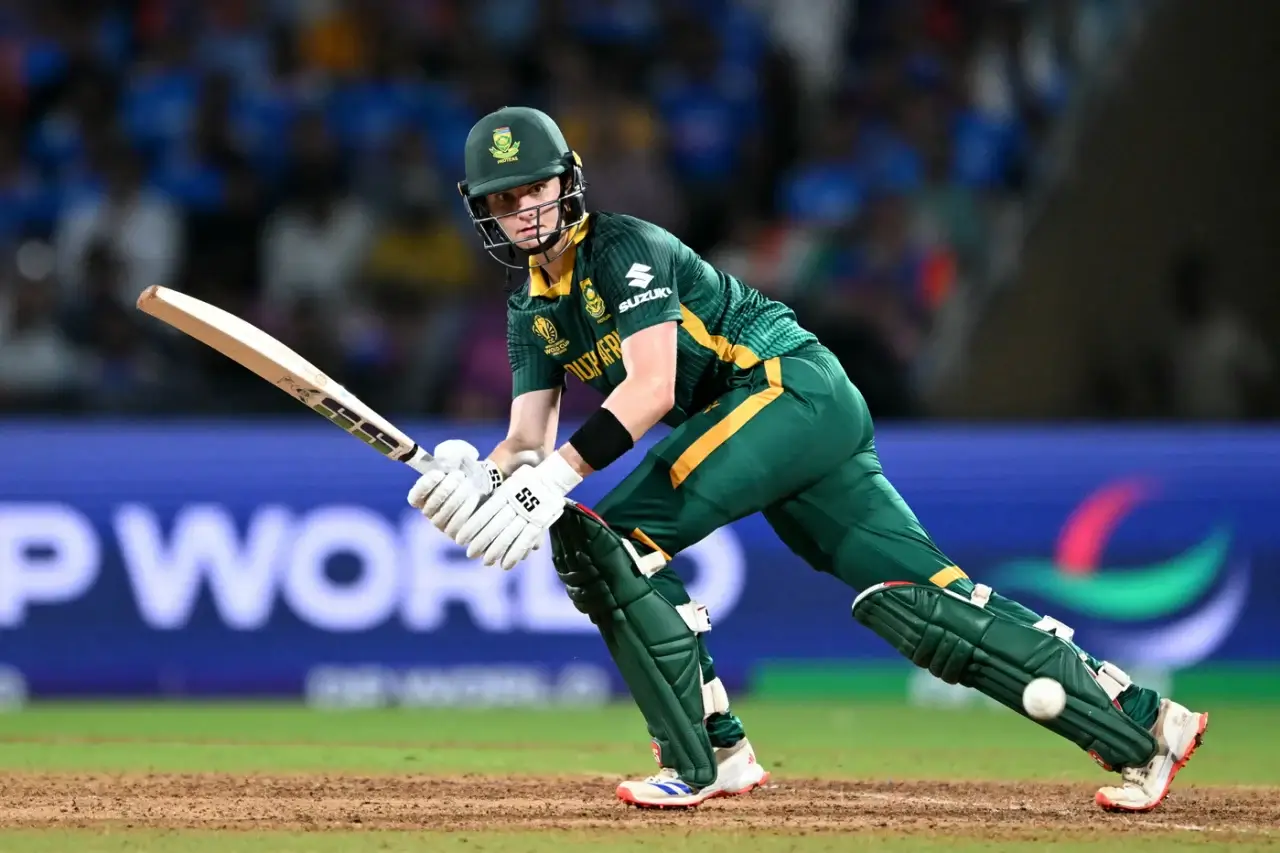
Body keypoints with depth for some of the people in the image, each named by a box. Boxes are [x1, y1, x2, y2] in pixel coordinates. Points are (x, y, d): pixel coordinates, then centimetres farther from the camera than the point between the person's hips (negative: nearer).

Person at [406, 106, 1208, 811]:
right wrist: (479, 477, -14)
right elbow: (531, 435, 8)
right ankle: (1140, 726, 0)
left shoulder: (625, 249, -10)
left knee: (605, 539, -17)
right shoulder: (533, 309, 16)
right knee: (922, 600, 0)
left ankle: (706, 757, -11)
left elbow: (652, 389, -22)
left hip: (793, 383, -8)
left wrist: (559, 477, -30)